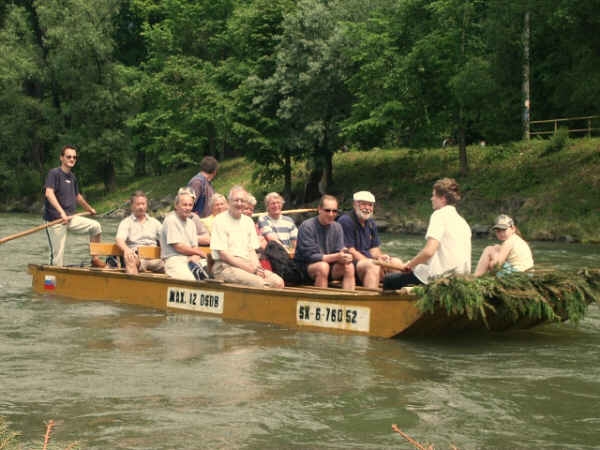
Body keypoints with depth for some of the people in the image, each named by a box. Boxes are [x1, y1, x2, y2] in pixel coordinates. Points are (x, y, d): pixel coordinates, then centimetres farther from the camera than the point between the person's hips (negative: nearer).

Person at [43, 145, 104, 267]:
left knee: (96, 226, -6)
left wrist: (90, 209, 41)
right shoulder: (54, 173, -9)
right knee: (58, 256, -8)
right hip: (55, 220, -7)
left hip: (71, 218, 7)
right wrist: (61, 212, -37)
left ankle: (95, 259, 3)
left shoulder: (72, 177, 14)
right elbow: (49, 193, -25)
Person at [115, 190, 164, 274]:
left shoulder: (154, 222, 26)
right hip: (136, 256, -3)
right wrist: (126, 249, -27)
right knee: (130, 259, -39)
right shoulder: (126, 222, 14)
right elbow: (119, 239, -3)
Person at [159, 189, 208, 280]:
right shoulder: (171, 220, 1)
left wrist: (195, 257, -8)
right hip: (174, 260, -6)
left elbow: (195, 247, 15)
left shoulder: (191, 223, 22)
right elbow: (178, 247, -6)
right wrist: (199, 253, 4)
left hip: (191, 259, 6)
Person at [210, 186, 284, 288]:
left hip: (249, 265, 6)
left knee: (278, 282, -19)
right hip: (225, 266, -6)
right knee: (258, 282, -32)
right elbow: (223, 253, -8)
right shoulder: (220, 220, -1)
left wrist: (256, 267, -4)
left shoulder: (248, 221, 19)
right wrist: (248, 267, -14)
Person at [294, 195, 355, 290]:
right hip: (305, 267, -5)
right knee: (323, 266, -35)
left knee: (349, 266, -20)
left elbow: (339, 252, 1)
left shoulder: (337, 227, 5)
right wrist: (336, 257, -28)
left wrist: (344, 256, -25)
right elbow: (310, 256, -20)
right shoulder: (307, 226, -13)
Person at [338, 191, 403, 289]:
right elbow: (350, 251, -15)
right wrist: (372, 261, -19)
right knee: (373, 266, -34)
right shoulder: (346, 221, -10)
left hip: (367, 259, 9)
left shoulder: (371, 224, 18)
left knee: (396, 262, -5)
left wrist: (380, 256, -7)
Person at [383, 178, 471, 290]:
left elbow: (429, 251, -20)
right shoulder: (463, 222, 17)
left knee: (388, 280, 0)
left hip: (440, 277, -9)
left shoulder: (439, 215, -8)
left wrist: (408, 265, -4)